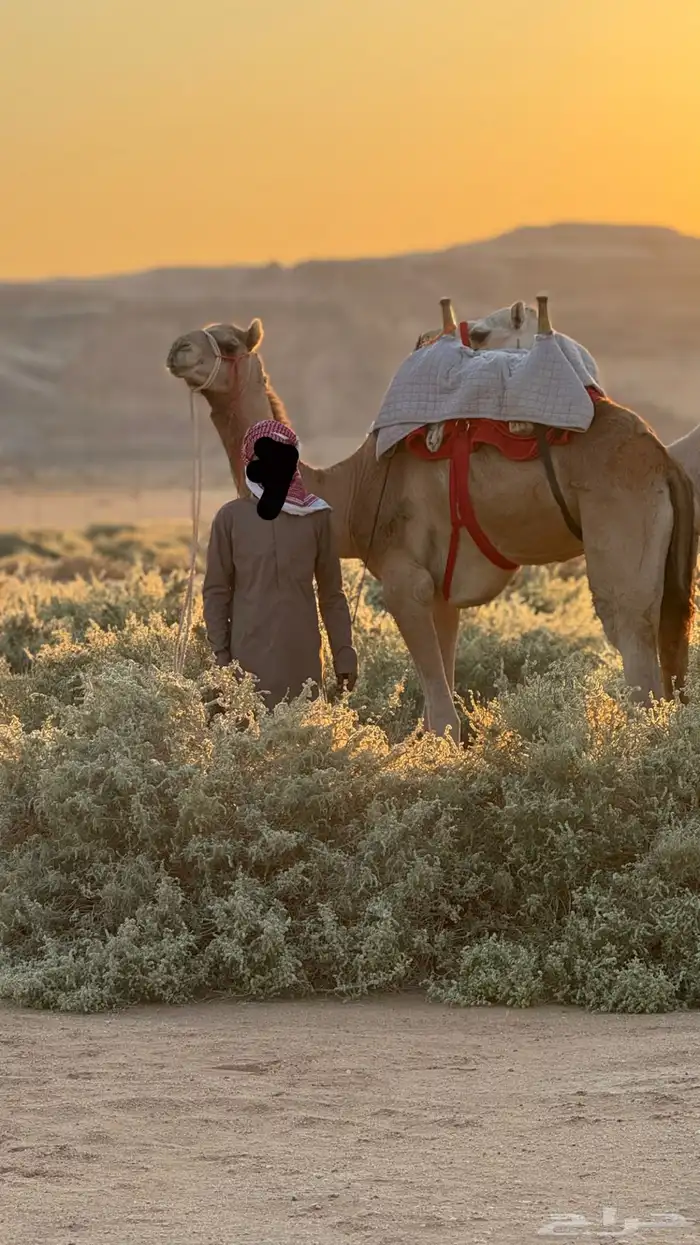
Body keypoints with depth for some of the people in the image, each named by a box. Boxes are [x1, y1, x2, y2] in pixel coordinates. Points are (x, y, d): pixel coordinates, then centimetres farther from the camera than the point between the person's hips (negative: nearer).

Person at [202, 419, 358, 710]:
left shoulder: (316, 517, 7)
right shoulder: (232, 517, 3)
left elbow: (331, 593, 11)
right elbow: (216, 592, 6)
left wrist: (344, 654, 7)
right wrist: (221, 654, -1)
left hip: (303, 657, 1)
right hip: (250, 657, -1)